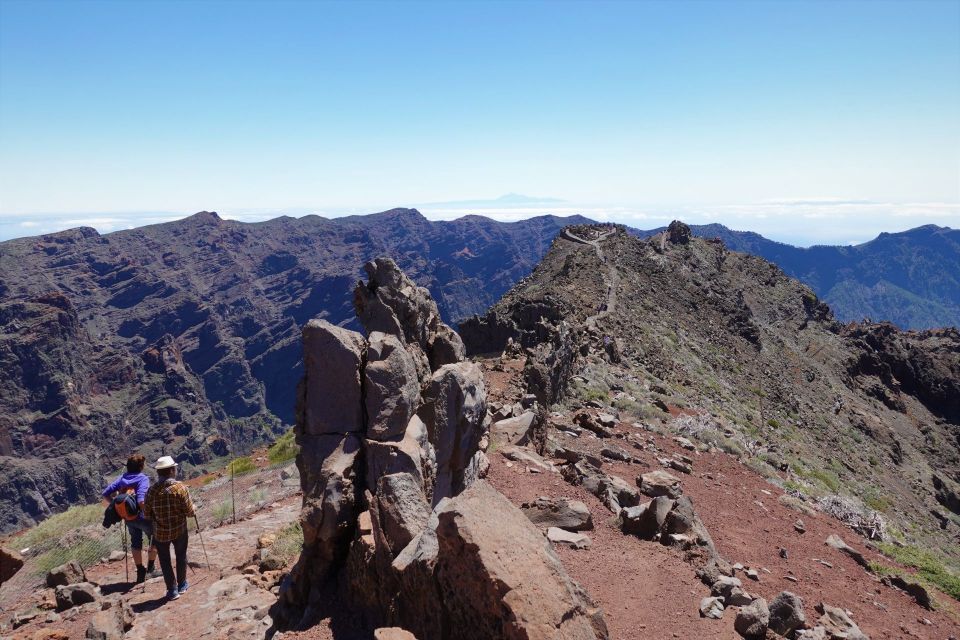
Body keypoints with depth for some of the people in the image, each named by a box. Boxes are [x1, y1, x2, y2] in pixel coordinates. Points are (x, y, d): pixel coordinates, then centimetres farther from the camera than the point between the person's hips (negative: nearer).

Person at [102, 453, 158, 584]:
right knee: (155, 539, 20)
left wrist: (115, 505, 9)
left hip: (128, 518, 5)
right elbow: (141, 501, -30)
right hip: (141, 516, -5)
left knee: (136, 543, 22)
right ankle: (150, 567, 25)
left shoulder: (121, 478, -2)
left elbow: (105, 495, -3)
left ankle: (141, 572, 28)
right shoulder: (143, 479, -19)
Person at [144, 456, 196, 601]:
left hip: (160, 532, 1)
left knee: (165, 560, 16)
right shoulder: (181, 488, -18)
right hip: (179, 530, 0)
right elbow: (190, 512, -15)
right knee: (181, 556, 21)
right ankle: (182, 585, 34)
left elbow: (147, 514, -3)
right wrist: (194, 509, 7)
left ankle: (172, 590, 17)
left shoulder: (152, 490, -11)